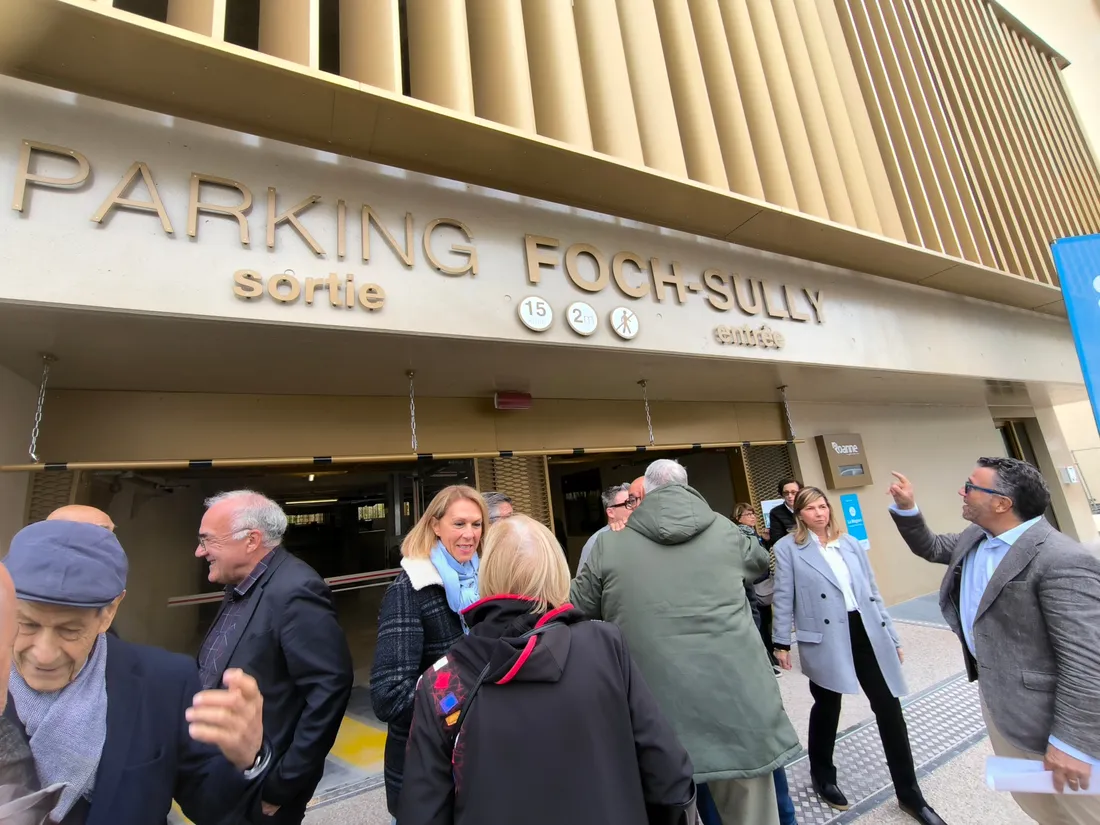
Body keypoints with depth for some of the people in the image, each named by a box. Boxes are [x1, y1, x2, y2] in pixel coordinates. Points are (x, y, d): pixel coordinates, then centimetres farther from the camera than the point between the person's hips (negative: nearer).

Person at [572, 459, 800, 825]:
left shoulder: (609, 543, -2)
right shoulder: (723, 529, 5)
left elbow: (579, 613, 7)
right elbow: (761, 561, 26)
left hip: (659, 711, -1)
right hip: (738, 700, 2)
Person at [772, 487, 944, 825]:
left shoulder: (850, 543, 8)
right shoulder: (788, 548, -6)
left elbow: (872, 591, 13)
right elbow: (783, 597, -5)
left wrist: (892, 635, 13)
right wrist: (781, 642, -4)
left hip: (867, 633, 4)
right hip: (825, 640, -3)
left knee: (889, 708, 7)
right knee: (827, 709, 14)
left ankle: (909, 794, 29)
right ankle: (823, 776, 39)